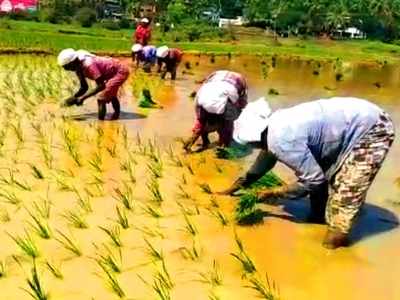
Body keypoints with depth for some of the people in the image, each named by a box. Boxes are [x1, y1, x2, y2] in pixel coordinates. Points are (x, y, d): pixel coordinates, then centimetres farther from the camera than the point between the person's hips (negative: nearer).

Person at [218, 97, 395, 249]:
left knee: (346, 192, -9)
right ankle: (318, 218, 32)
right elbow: (267, 154, 23)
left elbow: (313, 180, -17)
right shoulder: (275, 124, 4)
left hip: (372, 130, -10)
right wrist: (237, 185, 30)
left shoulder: (282, 141, -25)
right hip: (357, 117, 10)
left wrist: (273, 193, -4)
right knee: (319, 170, 17)